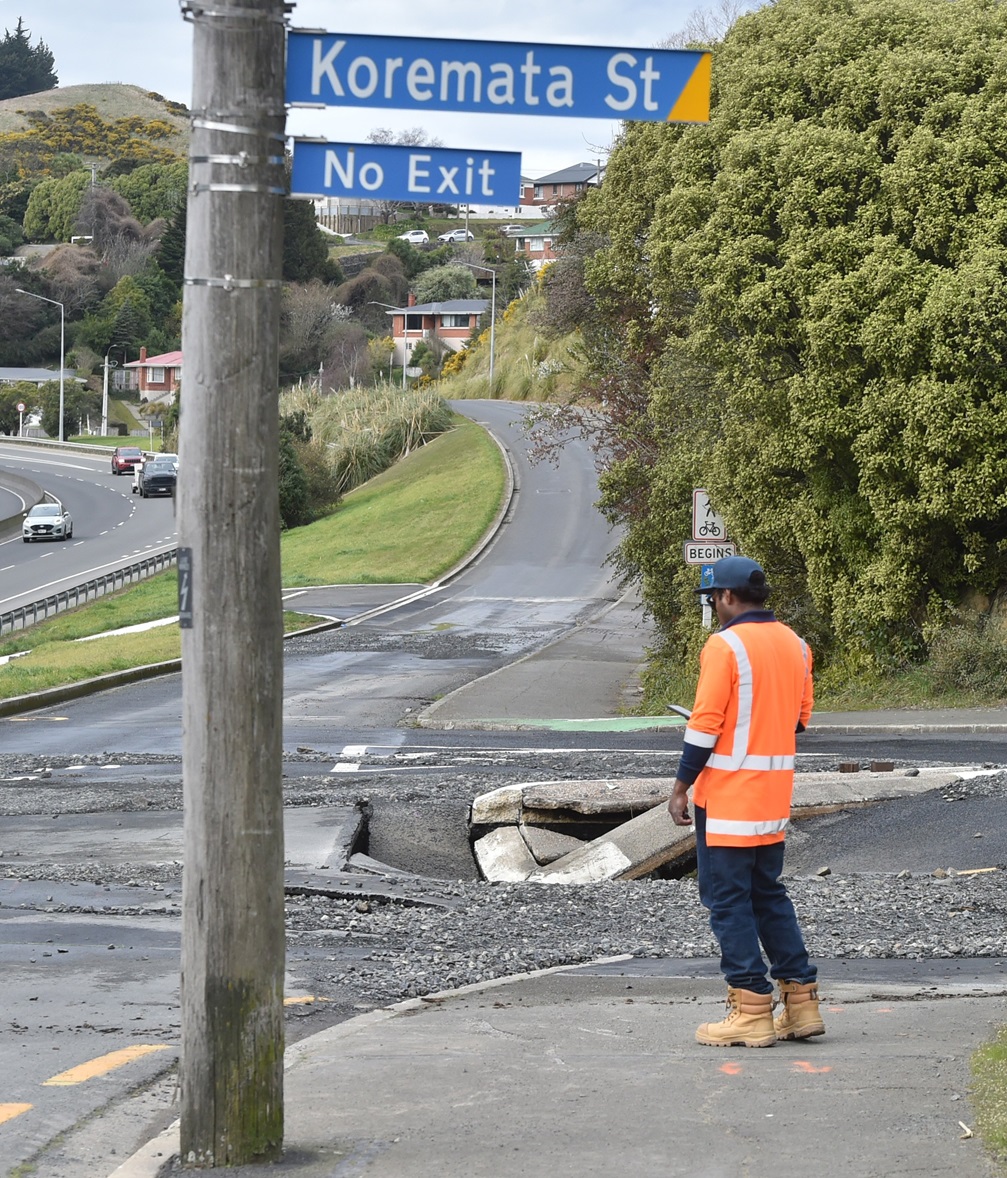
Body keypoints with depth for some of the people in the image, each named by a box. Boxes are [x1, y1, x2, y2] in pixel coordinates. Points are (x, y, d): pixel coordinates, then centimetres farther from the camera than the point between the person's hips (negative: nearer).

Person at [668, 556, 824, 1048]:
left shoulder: (725, 646, -14)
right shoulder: (794, 644, 9)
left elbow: (705, 723, -16)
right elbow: (800, 716, 16)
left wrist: (681, 786, -9)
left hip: (727, 796, -7)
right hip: (774, 798, 8)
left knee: (728, 900, -1)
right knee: (769, 894, 16)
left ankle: (751, 1011, -2)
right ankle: (800, 1002, 14)